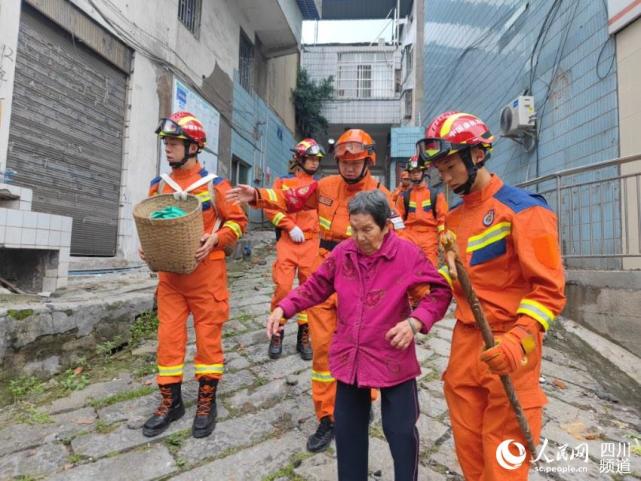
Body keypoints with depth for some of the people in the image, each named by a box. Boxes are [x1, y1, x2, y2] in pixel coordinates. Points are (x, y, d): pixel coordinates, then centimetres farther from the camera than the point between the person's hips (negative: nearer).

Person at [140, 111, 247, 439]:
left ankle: (206, 402, 23)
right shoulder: (159, 185, 7)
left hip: (206, 273, -4)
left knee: (208, 336, 5)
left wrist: (215, 239, -18)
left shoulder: (214, 185, -6)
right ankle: (171, 401, 27)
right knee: (168, 337, 9)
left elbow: (238, 221, -2)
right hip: (169, 273, 4)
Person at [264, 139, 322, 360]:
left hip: (312, 243, 2)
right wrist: (290, 226, -10)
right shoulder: (284, 182, 8)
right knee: (282, 287, -7)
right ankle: (277, 333, 12)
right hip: (287, 242, -2)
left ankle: (304, 336, 18)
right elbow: (271, 207, -1)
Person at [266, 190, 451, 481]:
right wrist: (283, 308, -4)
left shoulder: (407, 253, -15)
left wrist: (416, 321, -24)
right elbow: (315, 287, 6)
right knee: (348, 426, 20)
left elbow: (439, 292, -9)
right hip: (349, 356, 4)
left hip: (393, 358, -3)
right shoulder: (342, 252, -5)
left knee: (400, 430, 12)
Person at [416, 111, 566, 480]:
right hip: (465, 341, 7)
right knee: (468, 445, 19)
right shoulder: (454, 217, 10)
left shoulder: (523, 209, -12)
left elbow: (549, 288, -15)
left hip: (507, 349, -6)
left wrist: (519, 339, -28)